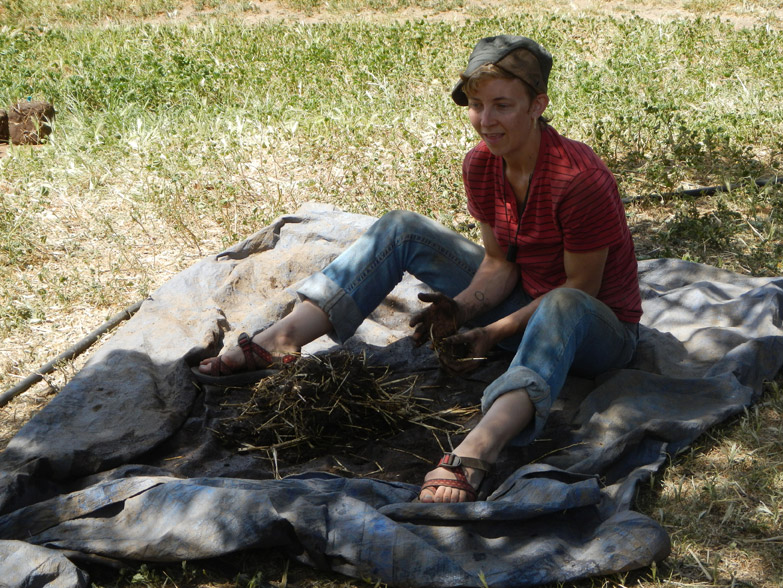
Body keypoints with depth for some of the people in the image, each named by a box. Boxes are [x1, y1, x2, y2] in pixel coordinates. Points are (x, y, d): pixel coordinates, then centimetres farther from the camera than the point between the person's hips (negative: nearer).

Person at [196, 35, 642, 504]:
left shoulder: (580, 180, -27)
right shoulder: (481, 165, -5)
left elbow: (579, 288, -21)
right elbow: (499, 262, 0)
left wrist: (496, 332, -26)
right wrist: (462, 308, -19)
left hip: (602, 328, -7)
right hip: (523, 303, 7)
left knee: (564, 308, -46)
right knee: (403, 228, -3)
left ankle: (477, 451, -69)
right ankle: (284, 338, -17)